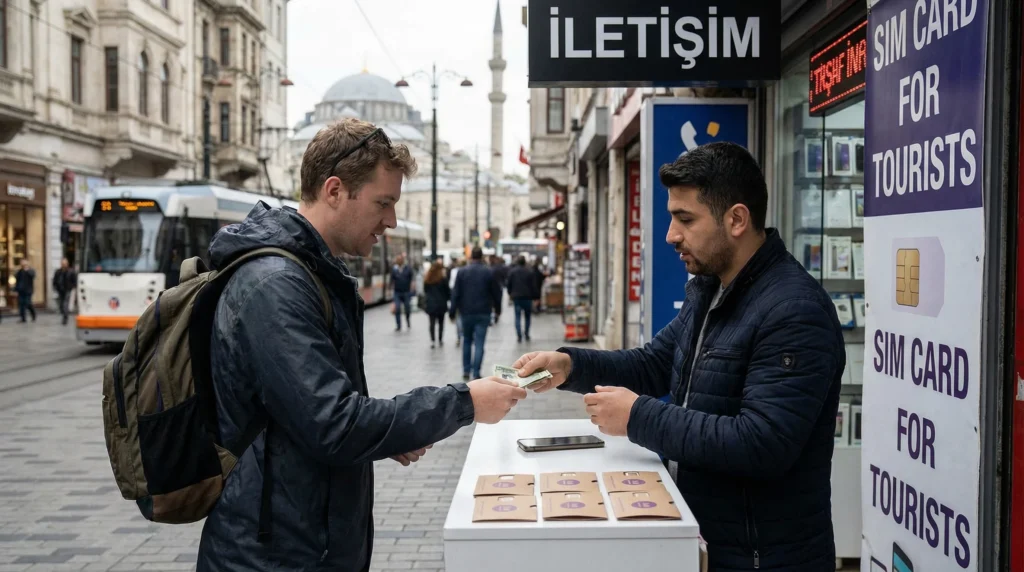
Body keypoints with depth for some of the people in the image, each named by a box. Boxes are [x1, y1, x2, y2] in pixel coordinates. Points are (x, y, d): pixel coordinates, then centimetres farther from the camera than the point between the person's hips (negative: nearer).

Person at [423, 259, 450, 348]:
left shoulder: (427, 279, 1)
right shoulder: (443, 279, -10)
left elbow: (425, 290, 9)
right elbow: (447, 291, -5)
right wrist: (450, 298, 12)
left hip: (431, 304, 2)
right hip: (441, 303, -2)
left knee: (432, 322, 2)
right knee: (441, 322, 12)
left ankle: (432, 340, -7)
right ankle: (440, 339, 15)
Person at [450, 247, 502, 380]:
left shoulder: (462, 272, -1)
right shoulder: (489, 273, -2)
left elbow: (455, 293, -3)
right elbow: (496, 292, 3)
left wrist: (452, 312, 2)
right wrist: (497, 309, 17)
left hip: (466, 312, 1)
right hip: (483, 313, -1)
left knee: (467, 342, 17)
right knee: (479, 343, -1)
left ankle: (466, 371, 16)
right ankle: (476, 373, -5)